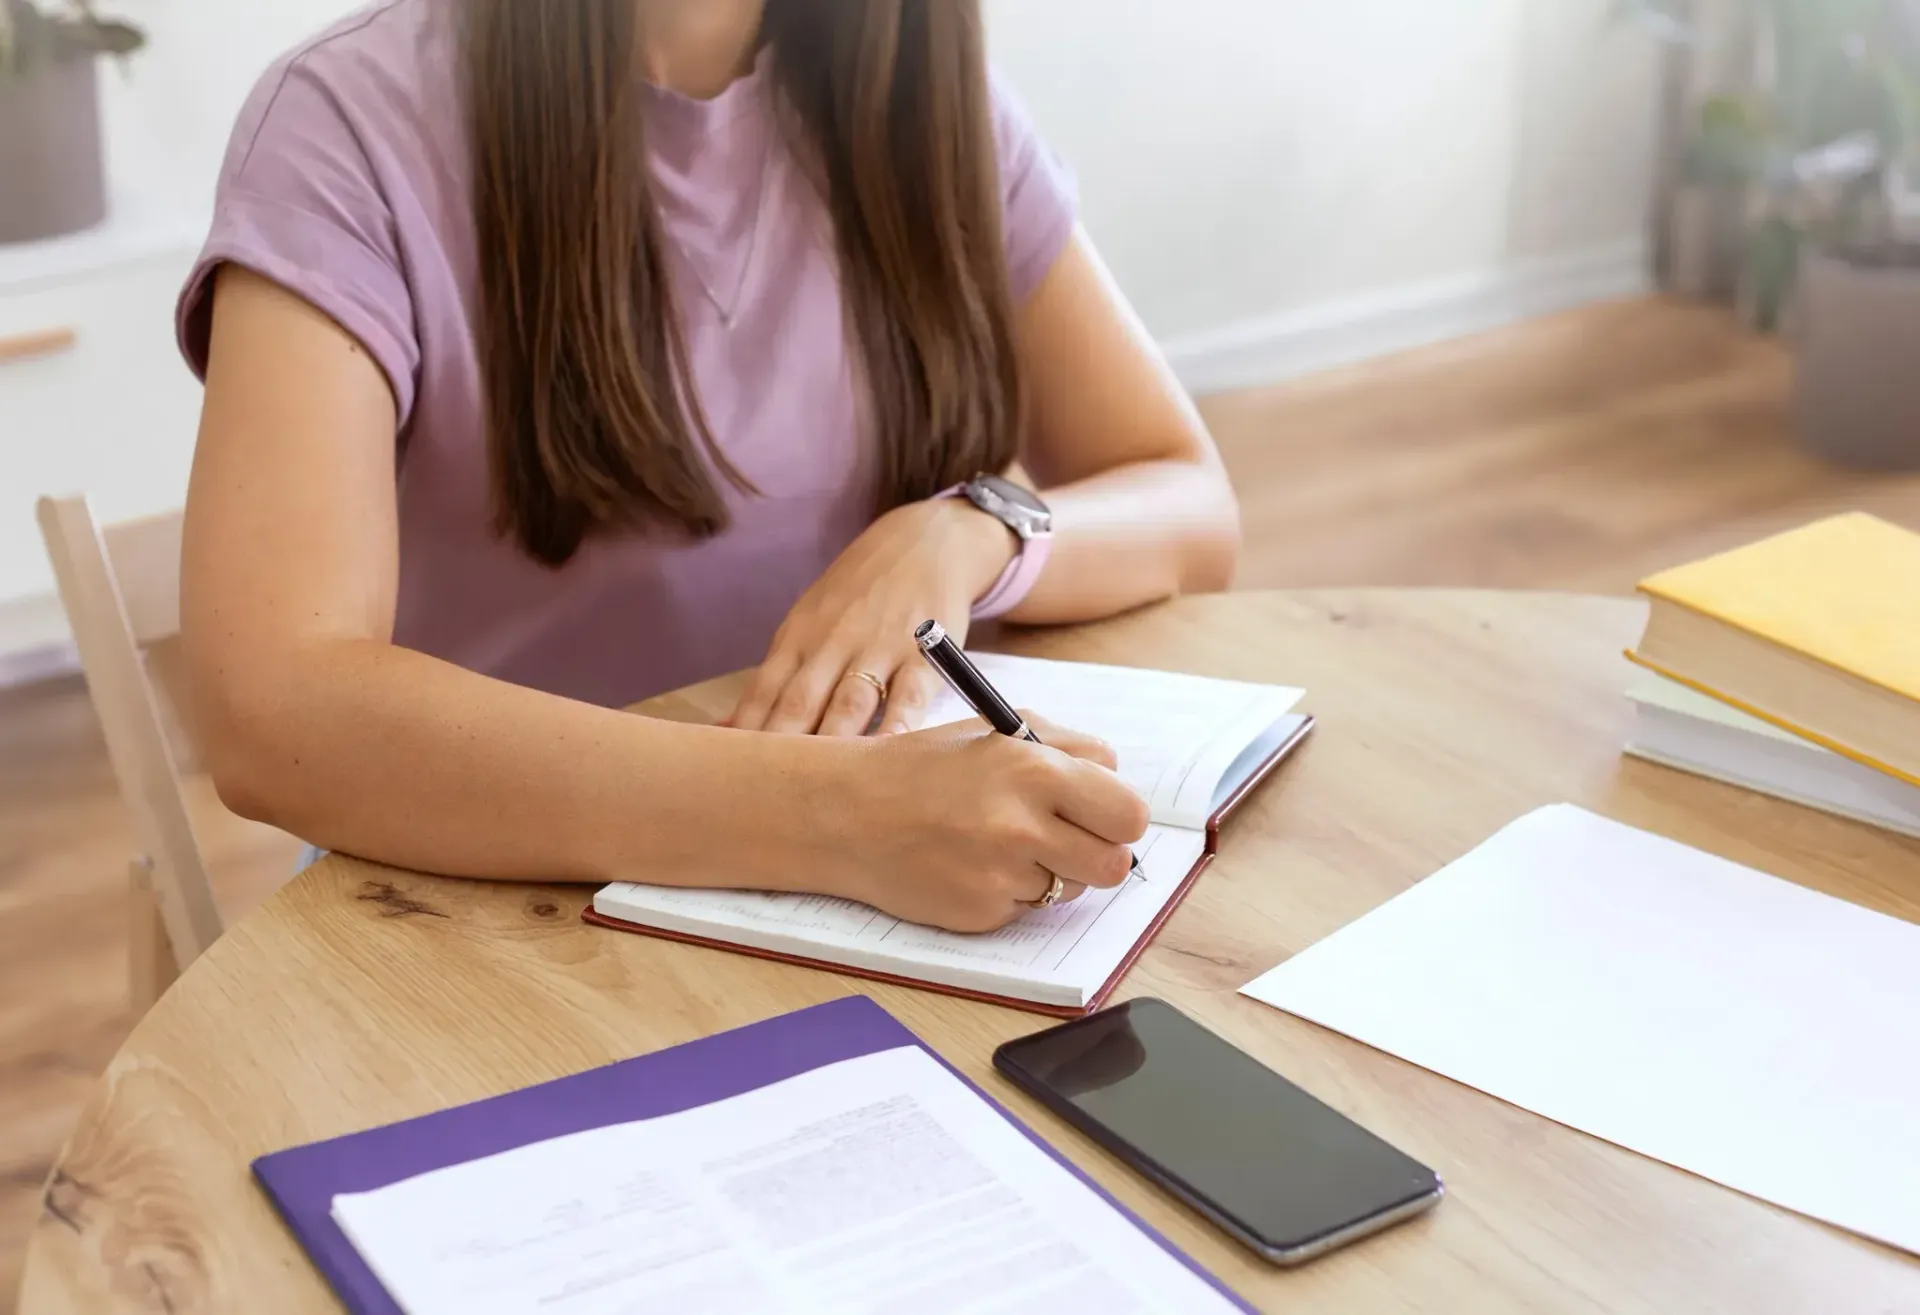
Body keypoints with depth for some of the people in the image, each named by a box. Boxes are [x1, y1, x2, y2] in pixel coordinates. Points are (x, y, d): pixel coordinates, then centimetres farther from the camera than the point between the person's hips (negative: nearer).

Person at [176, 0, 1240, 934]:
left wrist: (968, 535, -17)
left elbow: (1193, 512, 4)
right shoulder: (354, 123, -14)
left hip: (887, 915, 5)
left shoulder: (923, 93, 1)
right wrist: (829, 813, -37)